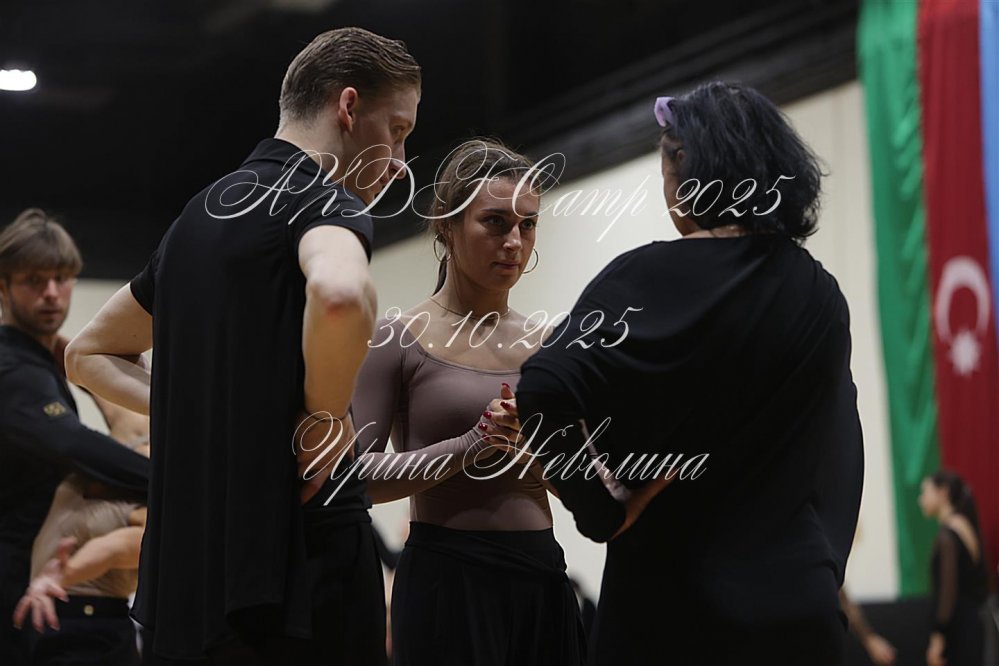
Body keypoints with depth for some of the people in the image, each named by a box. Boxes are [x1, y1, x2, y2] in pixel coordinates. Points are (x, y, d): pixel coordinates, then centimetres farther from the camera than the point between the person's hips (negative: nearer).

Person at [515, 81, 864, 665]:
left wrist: (603, 507, -12)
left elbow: (544, 392, -23)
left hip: (673, 600, -4)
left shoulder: (646, 278, -9)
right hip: (797, 597, 4)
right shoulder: (821, 296, 4)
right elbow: (839, 453, 12)